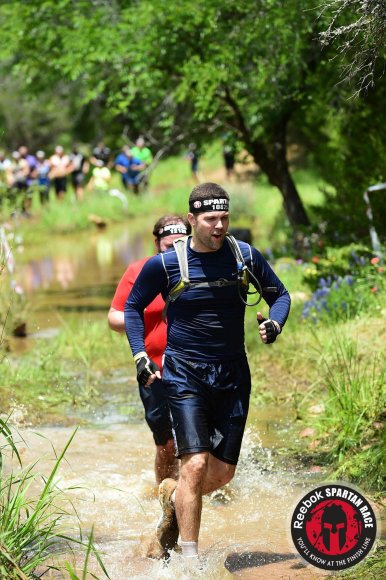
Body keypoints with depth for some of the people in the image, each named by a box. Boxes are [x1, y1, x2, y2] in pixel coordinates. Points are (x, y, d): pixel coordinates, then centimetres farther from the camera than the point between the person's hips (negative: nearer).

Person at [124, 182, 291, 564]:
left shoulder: (246, 257, -1)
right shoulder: (165, 264, -7)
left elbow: (279, 295, 12)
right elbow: (133, 307, 7)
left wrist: (274, 323, -9)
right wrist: (140, 356, -5)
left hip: (232, 375, 3)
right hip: (184, 374, -3)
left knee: (222, 473, 3)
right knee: (196, 464, -15)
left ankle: (174, 496, 36)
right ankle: (190, 559, -6)